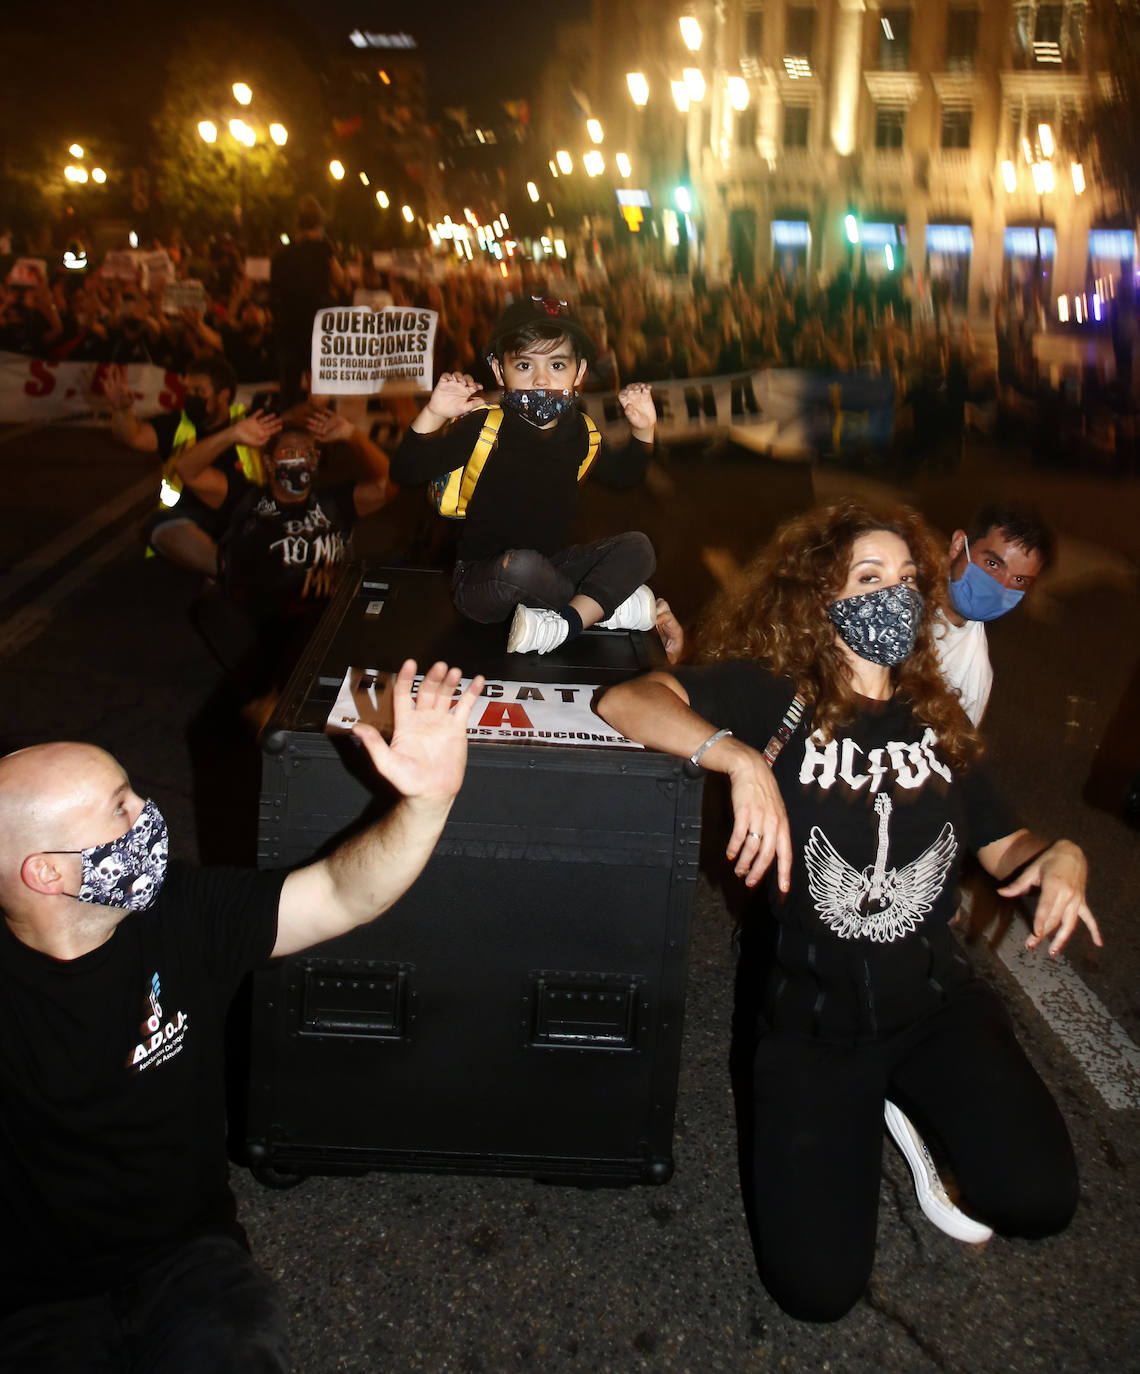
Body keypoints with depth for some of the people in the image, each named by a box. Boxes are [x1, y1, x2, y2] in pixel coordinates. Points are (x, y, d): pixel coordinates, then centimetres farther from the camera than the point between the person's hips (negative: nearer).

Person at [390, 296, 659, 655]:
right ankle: (604, 605, -13)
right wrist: (433, 415, -33)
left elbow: (623, 476, 22)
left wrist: (643, 430, 5)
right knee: (520, 565, -39)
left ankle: (567, 624, -28)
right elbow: (405, 471, -18)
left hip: (552, 567, 5)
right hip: (480, 581, -5)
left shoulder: (579, 432, 3)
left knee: (637, 548, -12)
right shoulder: (483, 427, -12)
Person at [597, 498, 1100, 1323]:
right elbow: (624, 703, -19)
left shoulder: (934, 715, 8)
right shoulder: (774, 691, -6)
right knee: (818, 1287, -9)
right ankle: (858, 1112, 21)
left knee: (1038, 1198, -21)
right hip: (813, 1011, -3)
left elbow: (1000, 843, 14)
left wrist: (1059, 855, -9)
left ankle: (903, 1100, 12)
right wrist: (740, 757, -33)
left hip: (935, 996, 3)